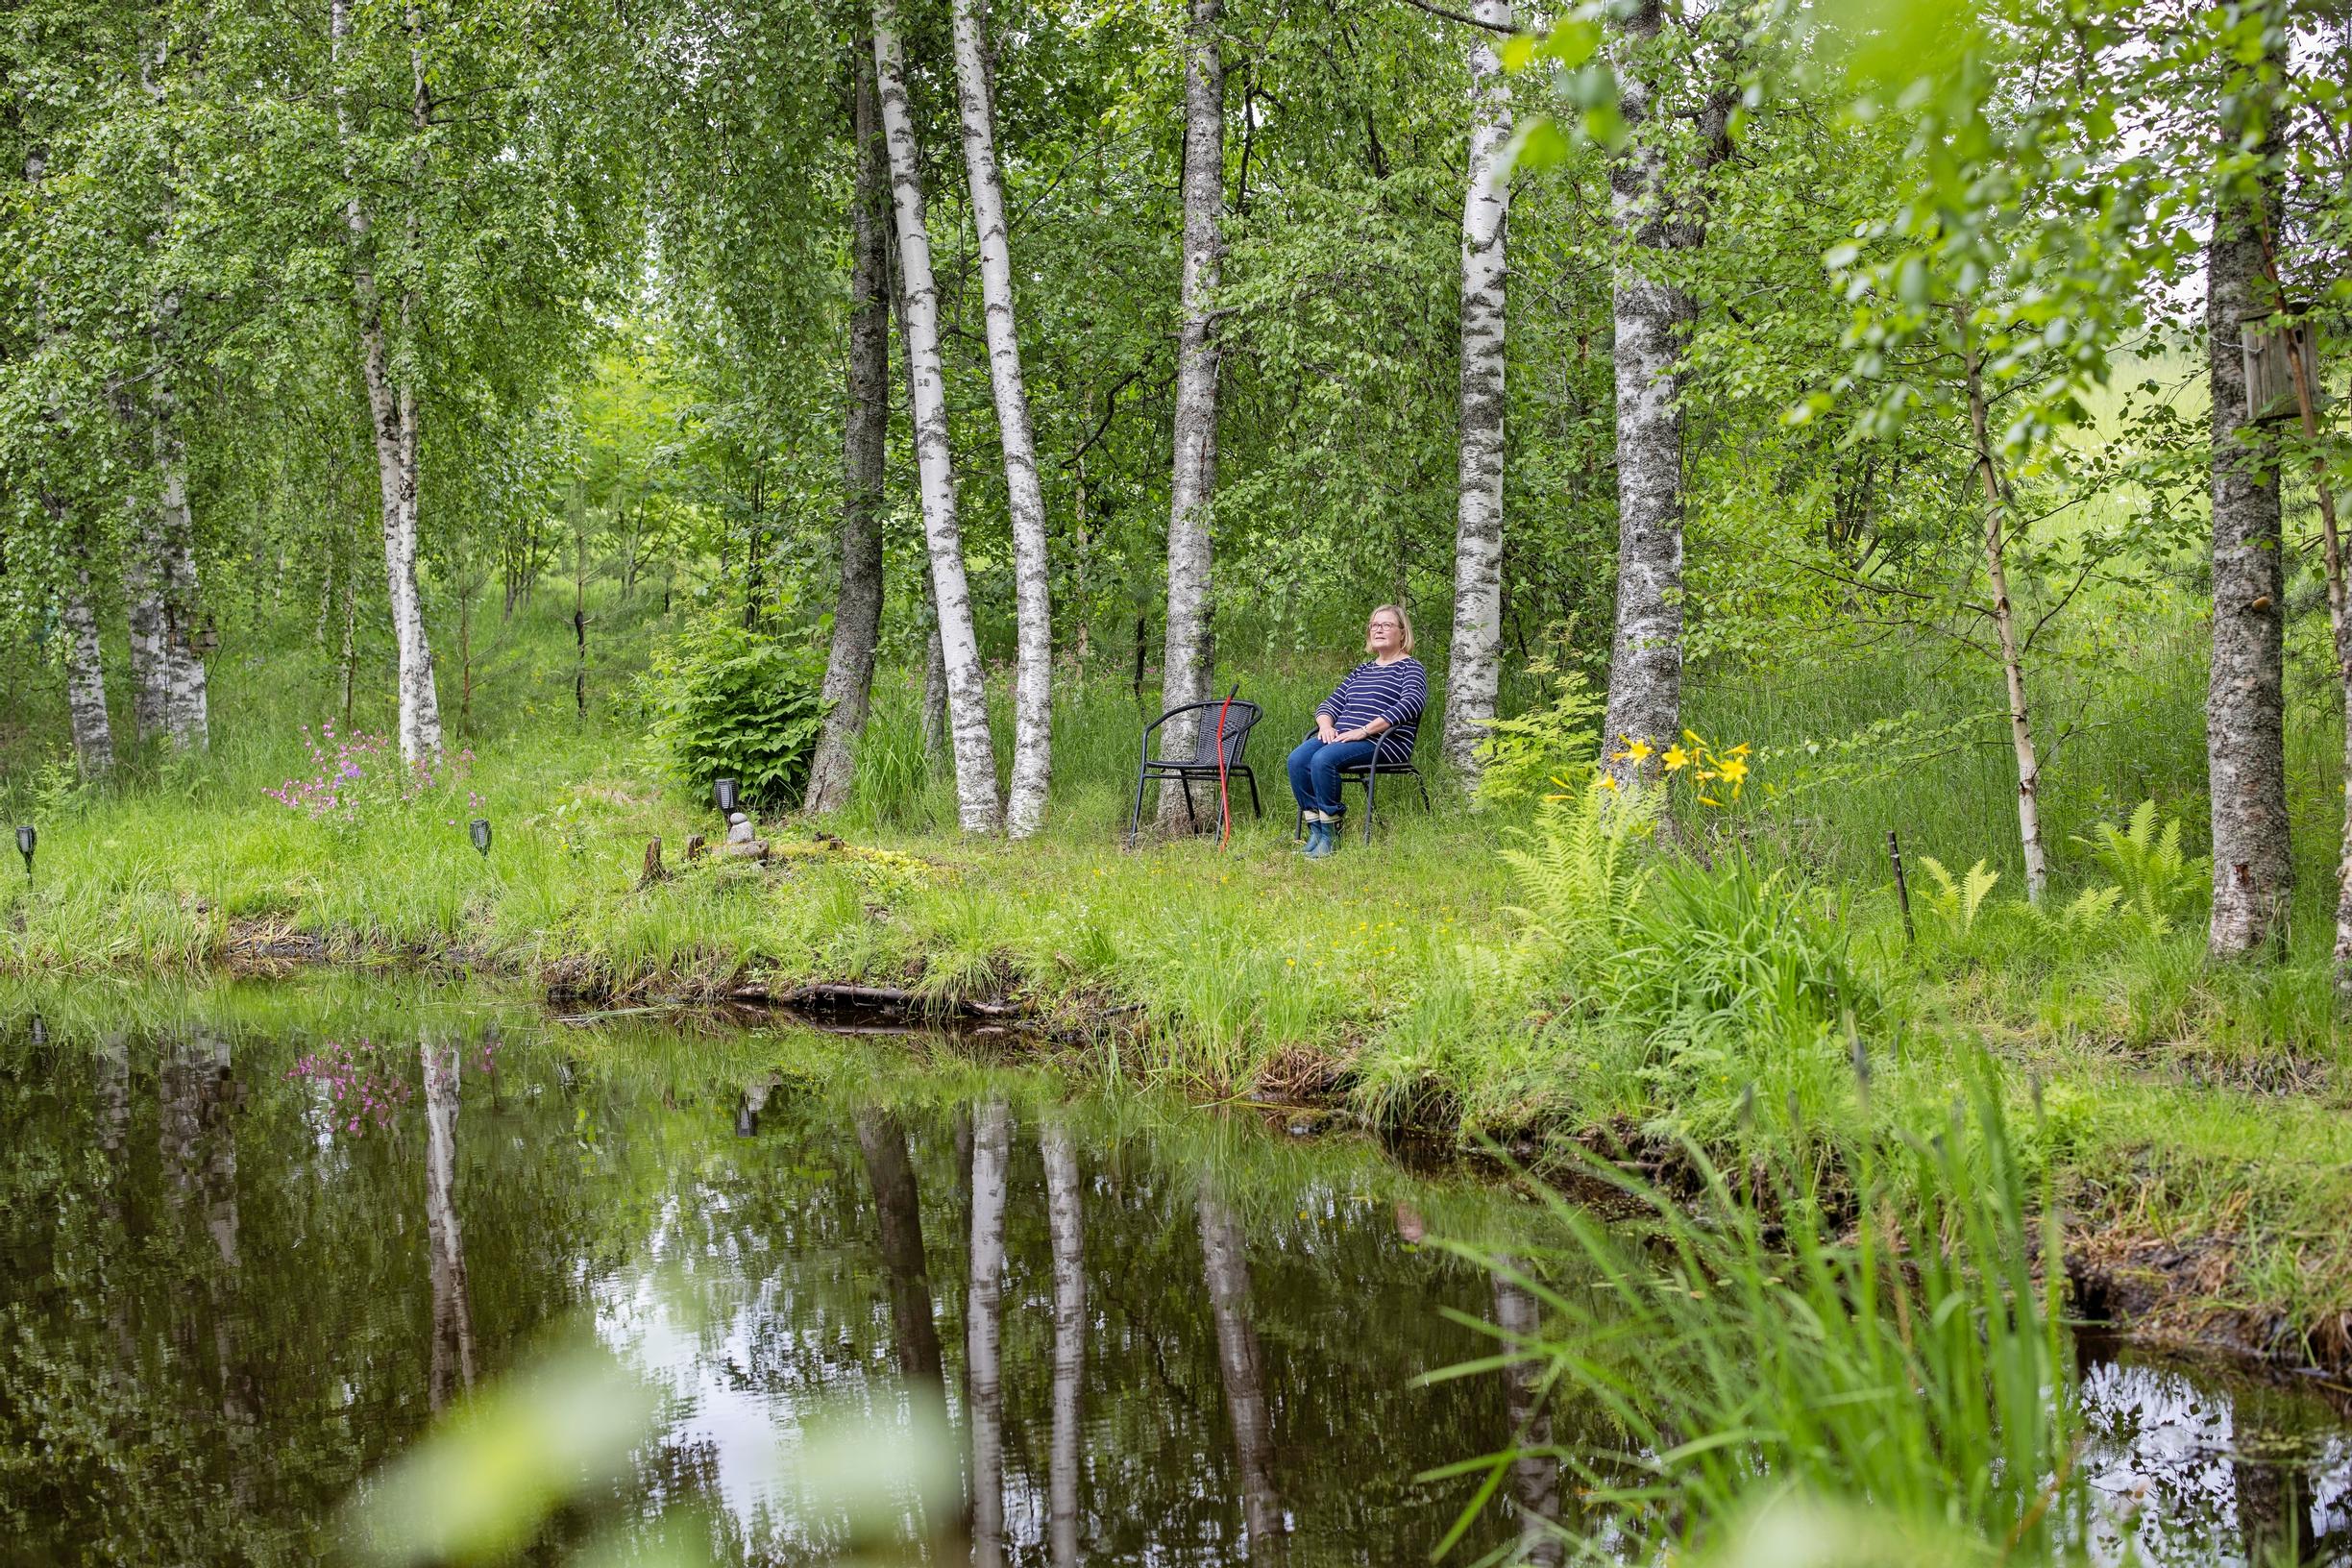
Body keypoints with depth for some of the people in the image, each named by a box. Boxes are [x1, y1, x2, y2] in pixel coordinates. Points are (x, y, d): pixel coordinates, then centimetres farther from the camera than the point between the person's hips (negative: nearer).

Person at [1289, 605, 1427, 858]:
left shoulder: (1411, 668, 5)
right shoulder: (1361, 670, 27)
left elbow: (1410, 703, -14)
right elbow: (1330, 704, 25)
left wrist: (1363, 731, -21)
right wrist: (1325, 726, -2)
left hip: (1383, 744, -7)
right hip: (1340, 737, 7)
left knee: (1323, 759, -33)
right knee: (1297, 759, -22)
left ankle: (1330, 833, -24)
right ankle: (1315, 829, -20)